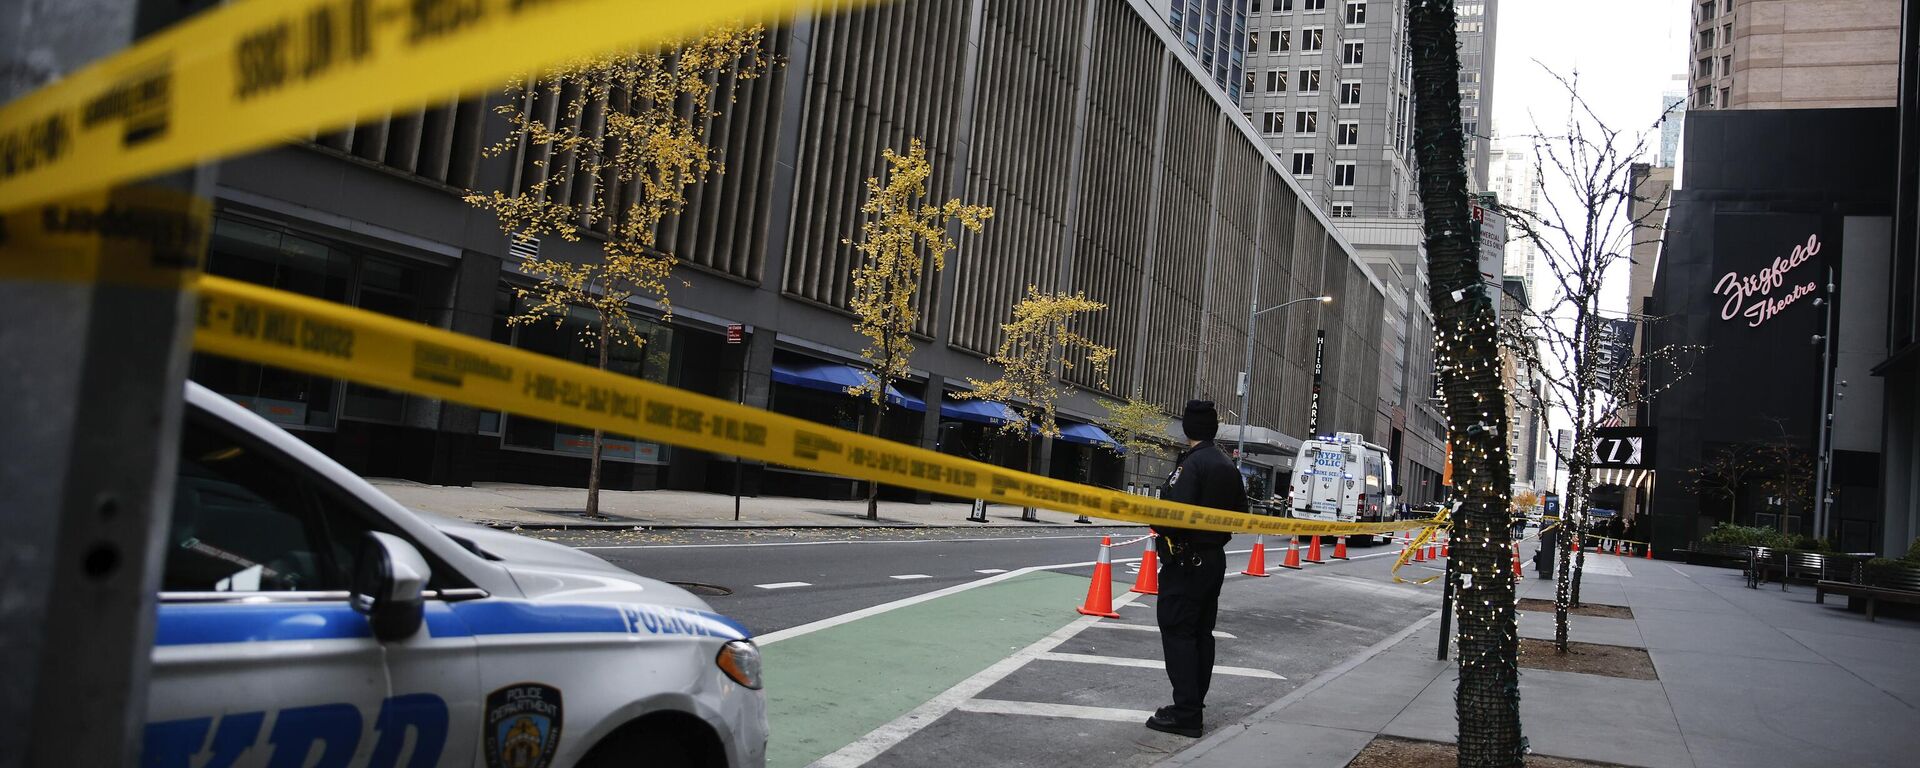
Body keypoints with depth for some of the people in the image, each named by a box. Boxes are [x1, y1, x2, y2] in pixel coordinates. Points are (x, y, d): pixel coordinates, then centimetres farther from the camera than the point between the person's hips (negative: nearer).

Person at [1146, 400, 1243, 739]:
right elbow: (1240, 513, 17)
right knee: (1202, 632, 14)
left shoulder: (1191, 464, -17)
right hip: (1215, 558, 9)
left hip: (1186, 561, -9)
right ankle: (1193, 702, 22)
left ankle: (1186, 713, -8)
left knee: (1177, 632, -6)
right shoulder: (1228, 466, 11)